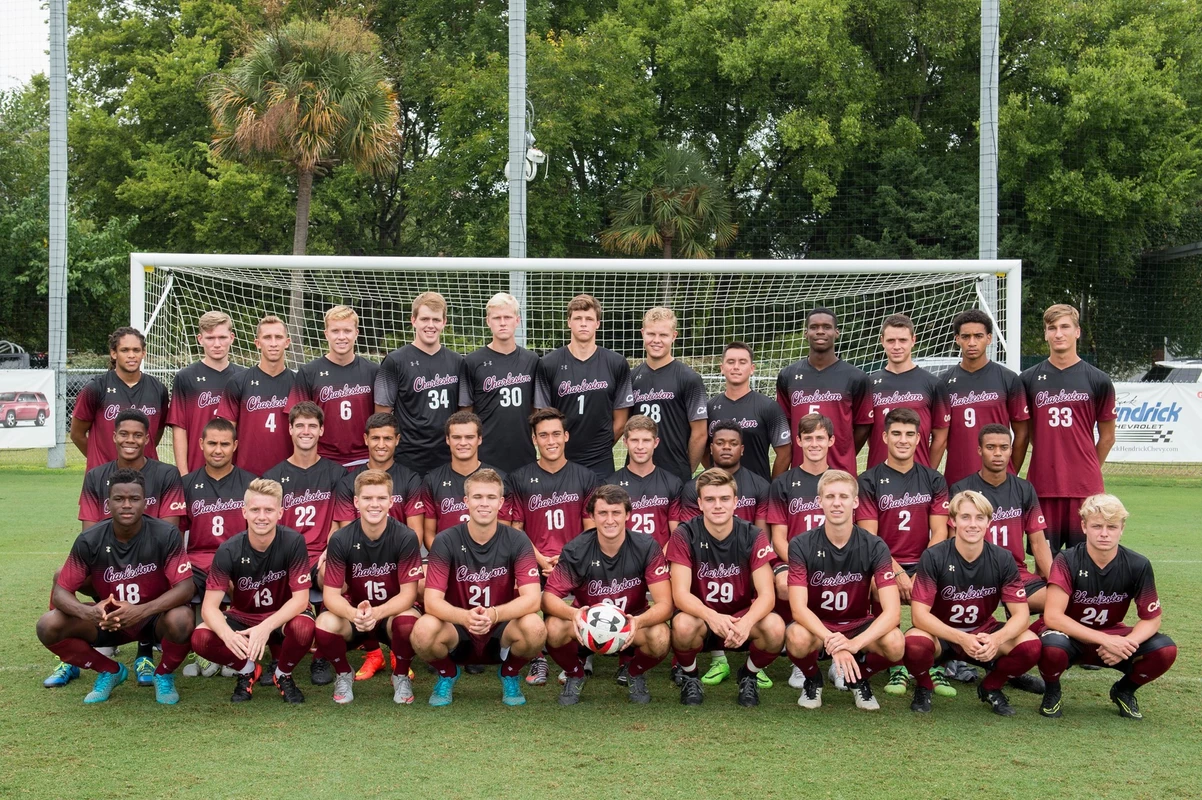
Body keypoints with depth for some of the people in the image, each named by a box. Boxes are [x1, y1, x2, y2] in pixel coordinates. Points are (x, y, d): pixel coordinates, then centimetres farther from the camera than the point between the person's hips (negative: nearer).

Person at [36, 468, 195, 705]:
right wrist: (87, 612, -36)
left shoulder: (166, 535, -19)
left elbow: (185, 587, -24)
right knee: (48, 626, -20)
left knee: (181, 620, -37)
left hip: (155, 618, -2)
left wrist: (141, 611, -40)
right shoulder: (89, 541, -13)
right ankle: (110, 671, 7)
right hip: (107, 620, 3)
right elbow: (61, 591, -12)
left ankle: (164, 674, -1)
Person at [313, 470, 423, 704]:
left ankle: (401, 676, -2)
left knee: (408, 622, -36)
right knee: (325, 624, -31)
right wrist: (354, 614, -38)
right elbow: (331, 593, -15)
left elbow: (408, 593, -18)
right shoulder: (340, 540, -14)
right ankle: (343, 674, 4)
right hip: (353, 615, 1)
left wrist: (377, 613, -38)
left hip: (392, 613, -1)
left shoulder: (406, 537, -17)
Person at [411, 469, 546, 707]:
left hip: (501, 634, 0)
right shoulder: (446, 542, -10)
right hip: (458, 632, 0)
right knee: (424, 630, -33)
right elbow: (432, 600, -17)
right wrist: (465, 617, -38)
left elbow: (532, 598, -19)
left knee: (535, 628, -32)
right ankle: (447, 674, 4)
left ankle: (510, 674, 3)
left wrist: (494, 614, -38)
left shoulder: (517, 541, -9)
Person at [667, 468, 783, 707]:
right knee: (683, 625, -36)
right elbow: (680, 594, -20)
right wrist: (711, 616, -41)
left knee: (775, 627, -30)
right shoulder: (684, 536, -13)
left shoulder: (753, 537, -10)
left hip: (742, 618, 1)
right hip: (700, 616, -1)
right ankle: (689, 676, -2)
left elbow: (767, 594, -16)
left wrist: (746, 622, -38)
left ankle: (749, 675, 3)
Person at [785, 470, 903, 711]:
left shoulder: (875, 547, -15)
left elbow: (892, 611, -23)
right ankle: (813, 680, 1)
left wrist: (854, 643, -40)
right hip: (815, 626, -1)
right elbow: (798, 608, -24)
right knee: (797, 638, -36)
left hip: (858, 626, 1)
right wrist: (832, 643, -41)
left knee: (895, 644, -31)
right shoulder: (801, 546, -16)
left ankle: (859, 680, 5)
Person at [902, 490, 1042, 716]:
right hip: (941, 634, -2)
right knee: (915, 643, -36)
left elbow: (1021, 614, -13)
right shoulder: (933, 557, -18)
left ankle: (991, 688, 6)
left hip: (985, 633, 3)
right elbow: (920, 614, -22)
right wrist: (961, 639, -38)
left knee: (1030, 645, -25)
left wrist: (996, 639, -35)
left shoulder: (1003, 559, -11)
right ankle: (924, 688, 0)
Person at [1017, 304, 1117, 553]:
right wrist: (1011, 480, 9)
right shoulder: (1029, 379, 6)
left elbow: (1107, 437, 11)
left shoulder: (1098, 380, 3)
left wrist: (1089, 472, 9)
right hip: (1042, 486, 1)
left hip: (1085, 487, -1)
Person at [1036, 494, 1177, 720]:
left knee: (1165, 650, -23)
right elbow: (1052, 616, -28)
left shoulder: (1138, 565, -13)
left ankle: (1124, 691, 9)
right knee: (1052, 647, -39)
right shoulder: (1067, 562, -21)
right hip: (1071, 635, -3)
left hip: (1113, 636, 3)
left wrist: (1125, 643, -28)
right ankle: (1052, 691, -2)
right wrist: (1105, 640, -34)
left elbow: (1151, 619, -7)